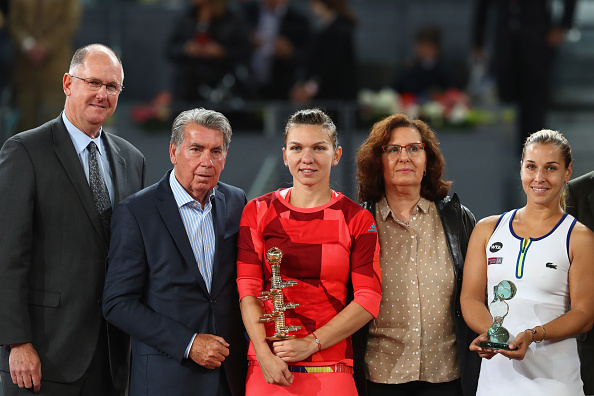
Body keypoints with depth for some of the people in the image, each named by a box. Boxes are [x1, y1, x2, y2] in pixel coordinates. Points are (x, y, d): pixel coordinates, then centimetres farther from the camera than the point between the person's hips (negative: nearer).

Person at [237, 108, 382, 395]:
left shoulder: (357, 219, 4)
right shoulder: (258, 212, 8)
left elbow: (368, 300, -2)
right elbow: (247, 288, 1)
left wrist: (311, 343, -11)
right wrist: (264, 353, -12)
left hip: (331, 369, -1)